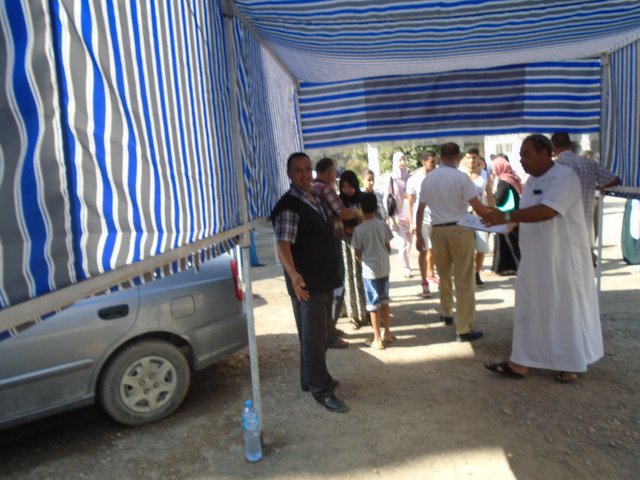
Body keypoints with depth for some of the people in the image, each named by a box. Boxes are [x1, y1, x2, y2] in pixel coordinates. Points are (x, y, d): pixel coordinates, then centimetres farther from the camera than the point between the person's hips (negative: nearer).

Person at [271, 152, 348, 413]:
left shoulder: (315, 198, 9)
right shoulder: (288, 206, -19)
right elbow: (282, 245, -31)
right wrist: (293, 274, -42)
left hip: (325, 277, 9)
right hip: (307, 282, -9)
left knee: (321, 332, 19)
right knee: (313, 336, 1)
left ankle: (311, 377, 35)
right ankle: (321, 389, 13)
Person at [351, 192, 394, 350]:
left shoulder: (359, 229, -13)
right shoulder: (383, 225, -1)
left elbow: (358, 253, -7)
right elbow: (388, 248, 6)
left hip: (370, 271, -4)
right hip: (385, 268, 5)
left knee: (373, 305, 3)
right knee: (385, 301, 18)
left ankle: (378, 340, 10)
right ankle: (388, 334, 28)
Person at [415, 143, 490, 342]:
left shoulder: (428, 179, 7)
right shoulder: (461, 177, -8)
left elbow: (420, 209, 9)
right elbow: (478, 206, -12)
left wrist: (419, 235, 16)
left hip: (437, 230, 5)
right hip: (460, 229, -4)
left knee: (443, 274, 22)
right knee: (464, 279, -1)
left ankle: (446, 313, 37)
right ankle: (464, 329, 0)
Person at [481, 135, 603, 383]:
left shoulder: (564, 177, -17)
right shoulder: (532, 180, 10)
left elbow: (546, 211, -30)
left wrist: (506, 216, -29)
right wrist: (500, 219, 0)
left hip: (562, 259, -8)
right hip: (536, 259, 9)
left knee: (566, 310, 6)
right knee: (528, 310, 12)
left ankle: (571, 364, 24)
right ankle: (520, 362, 21)